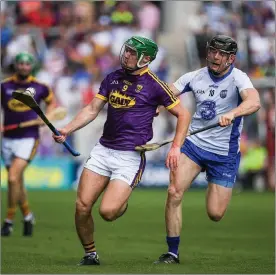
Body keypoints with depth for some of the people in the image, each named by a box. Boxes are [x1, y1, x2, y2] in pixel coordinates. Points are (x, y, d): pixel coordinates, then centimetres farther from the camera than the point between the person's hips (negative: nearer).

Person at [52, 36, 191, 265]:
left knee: (108, 211, -18)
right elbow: (92, 110, 12)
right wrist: (67, 130, -1)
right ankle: (90, 255, 15)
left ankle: (123, 202, 19)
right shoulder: (113, 78, 10)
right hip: (103, 149, 5)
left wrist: (176, 147, -7)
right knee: (82, 206, -6)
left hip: (131, 156, -5)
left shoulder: (154, 85, -5)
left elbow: (183, 114, 1)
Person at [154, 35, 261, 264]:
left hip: (224, 153, -2)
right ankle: (172, 253, -7)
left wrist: (232, 113, -50)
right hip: (193, 144, 2)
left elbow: (254, 102, -30)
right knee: (174, 192, -20)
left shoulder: (237, 78, -11)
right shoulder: (195, 77, 2)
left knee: (215, 214, -2)